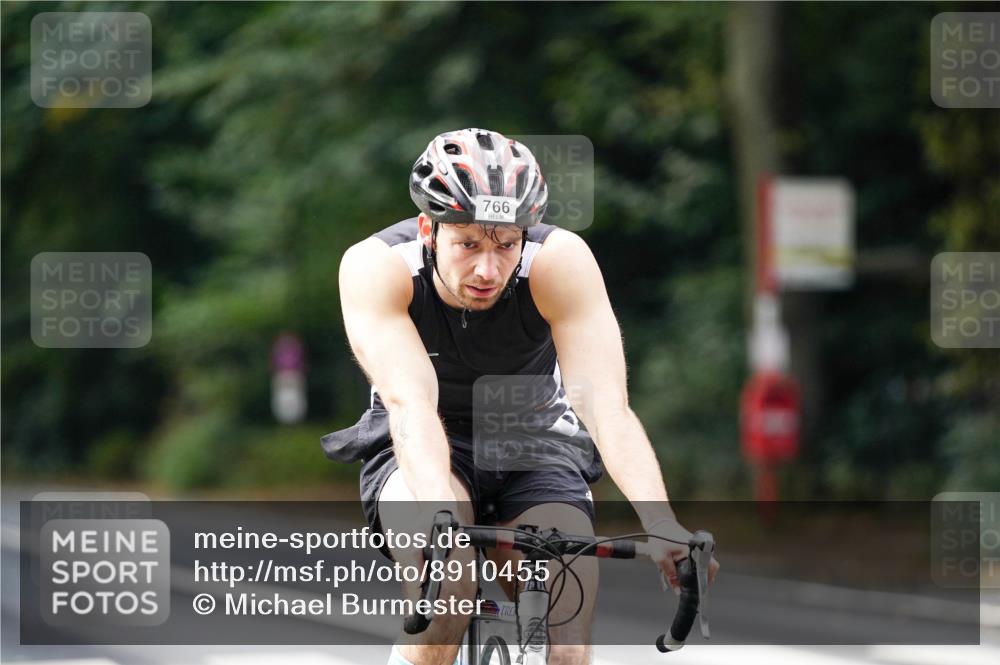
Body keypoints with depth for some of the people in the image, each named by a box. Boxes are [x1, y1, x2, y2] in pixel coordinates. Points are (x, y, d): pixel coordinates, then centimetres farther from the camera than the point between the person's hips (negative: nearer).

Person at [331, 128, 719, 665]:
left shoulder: (560, 261, -25)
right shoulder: (376, 267, -26)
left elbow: (607, 405, -33)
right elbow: (411, 402, -38)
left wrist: (662, 525, -49)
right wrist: (443, 512, -57)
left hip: (534, 444, 1)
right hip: (422, 453, -1)